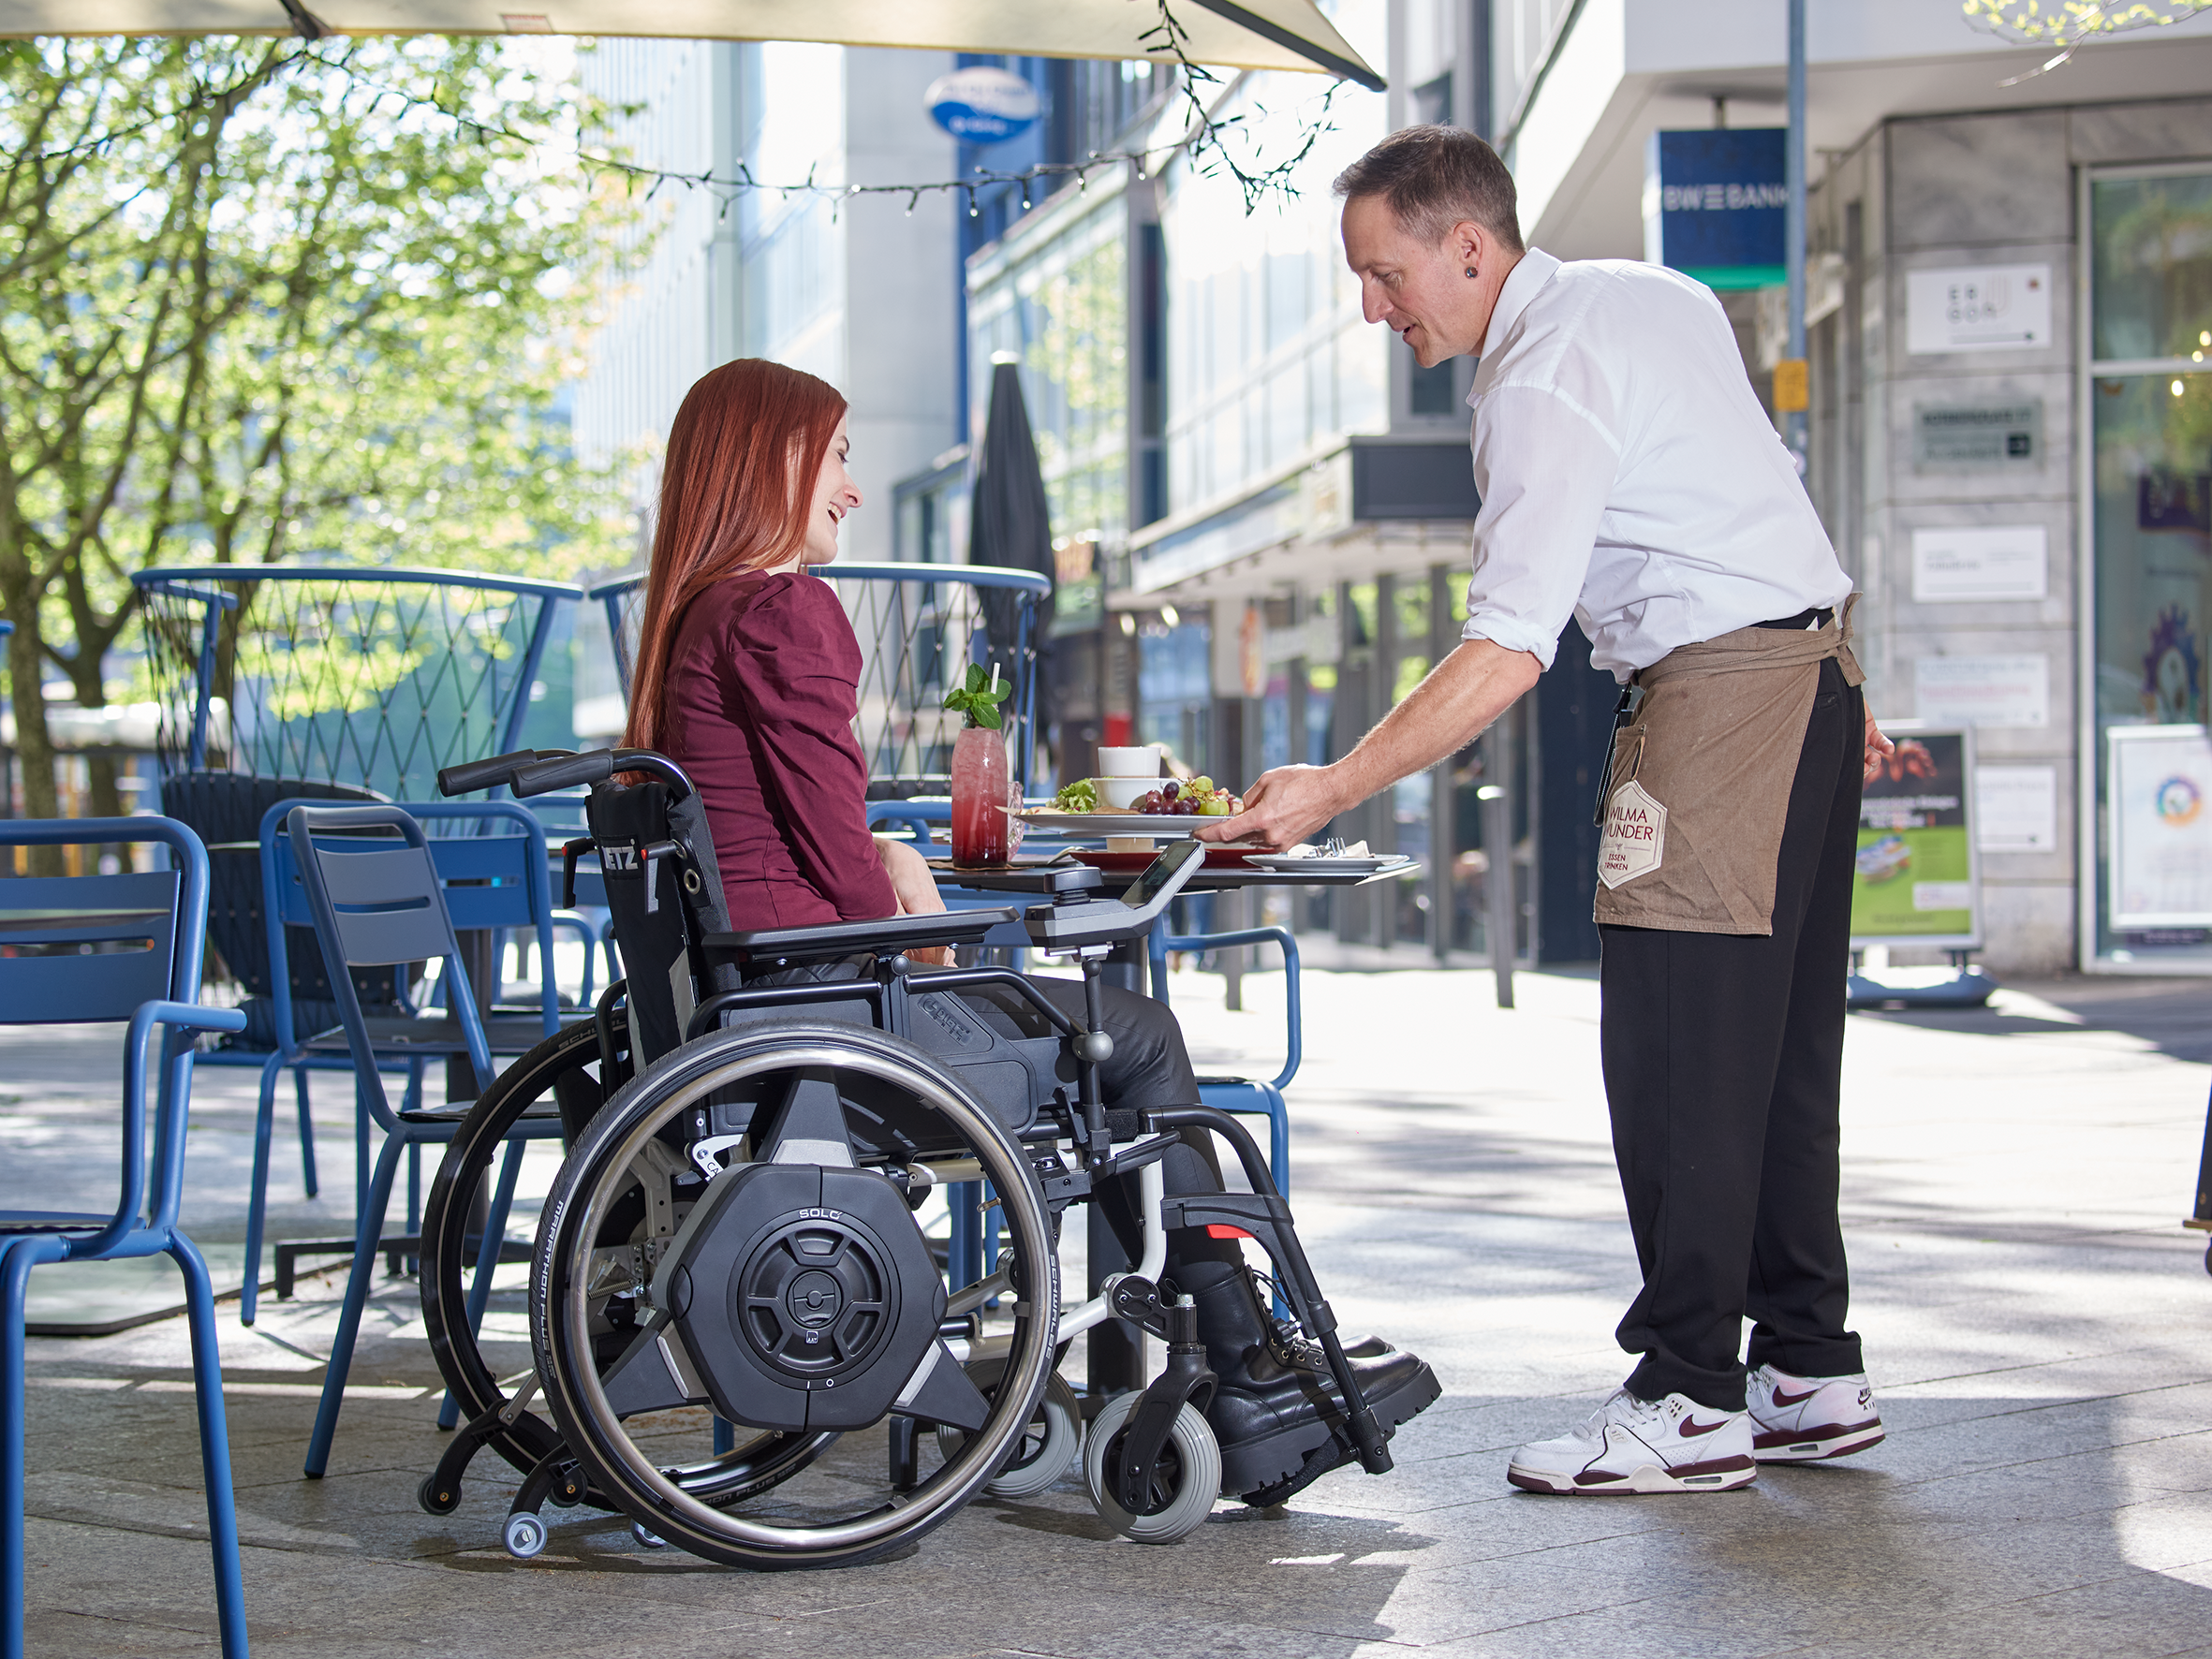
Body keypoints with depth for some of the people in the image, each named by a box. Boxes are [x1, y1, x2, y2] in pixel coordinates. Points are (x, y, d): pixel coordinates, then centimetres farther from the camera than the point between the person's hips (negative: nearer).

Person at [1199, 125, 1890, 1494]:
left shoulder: (1543, 381, -16)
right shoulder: (1658, 295, 13)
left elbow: (1506, 655, -23)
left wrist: (1333, 789, -22)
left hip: (1718, 690, -10)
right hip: (1813, 664, 10)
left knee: (1676, 1056, -8)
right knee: (1778, 1047, 12)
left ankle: (1690, 1404, -6)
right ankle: (1809, 1375, 18)